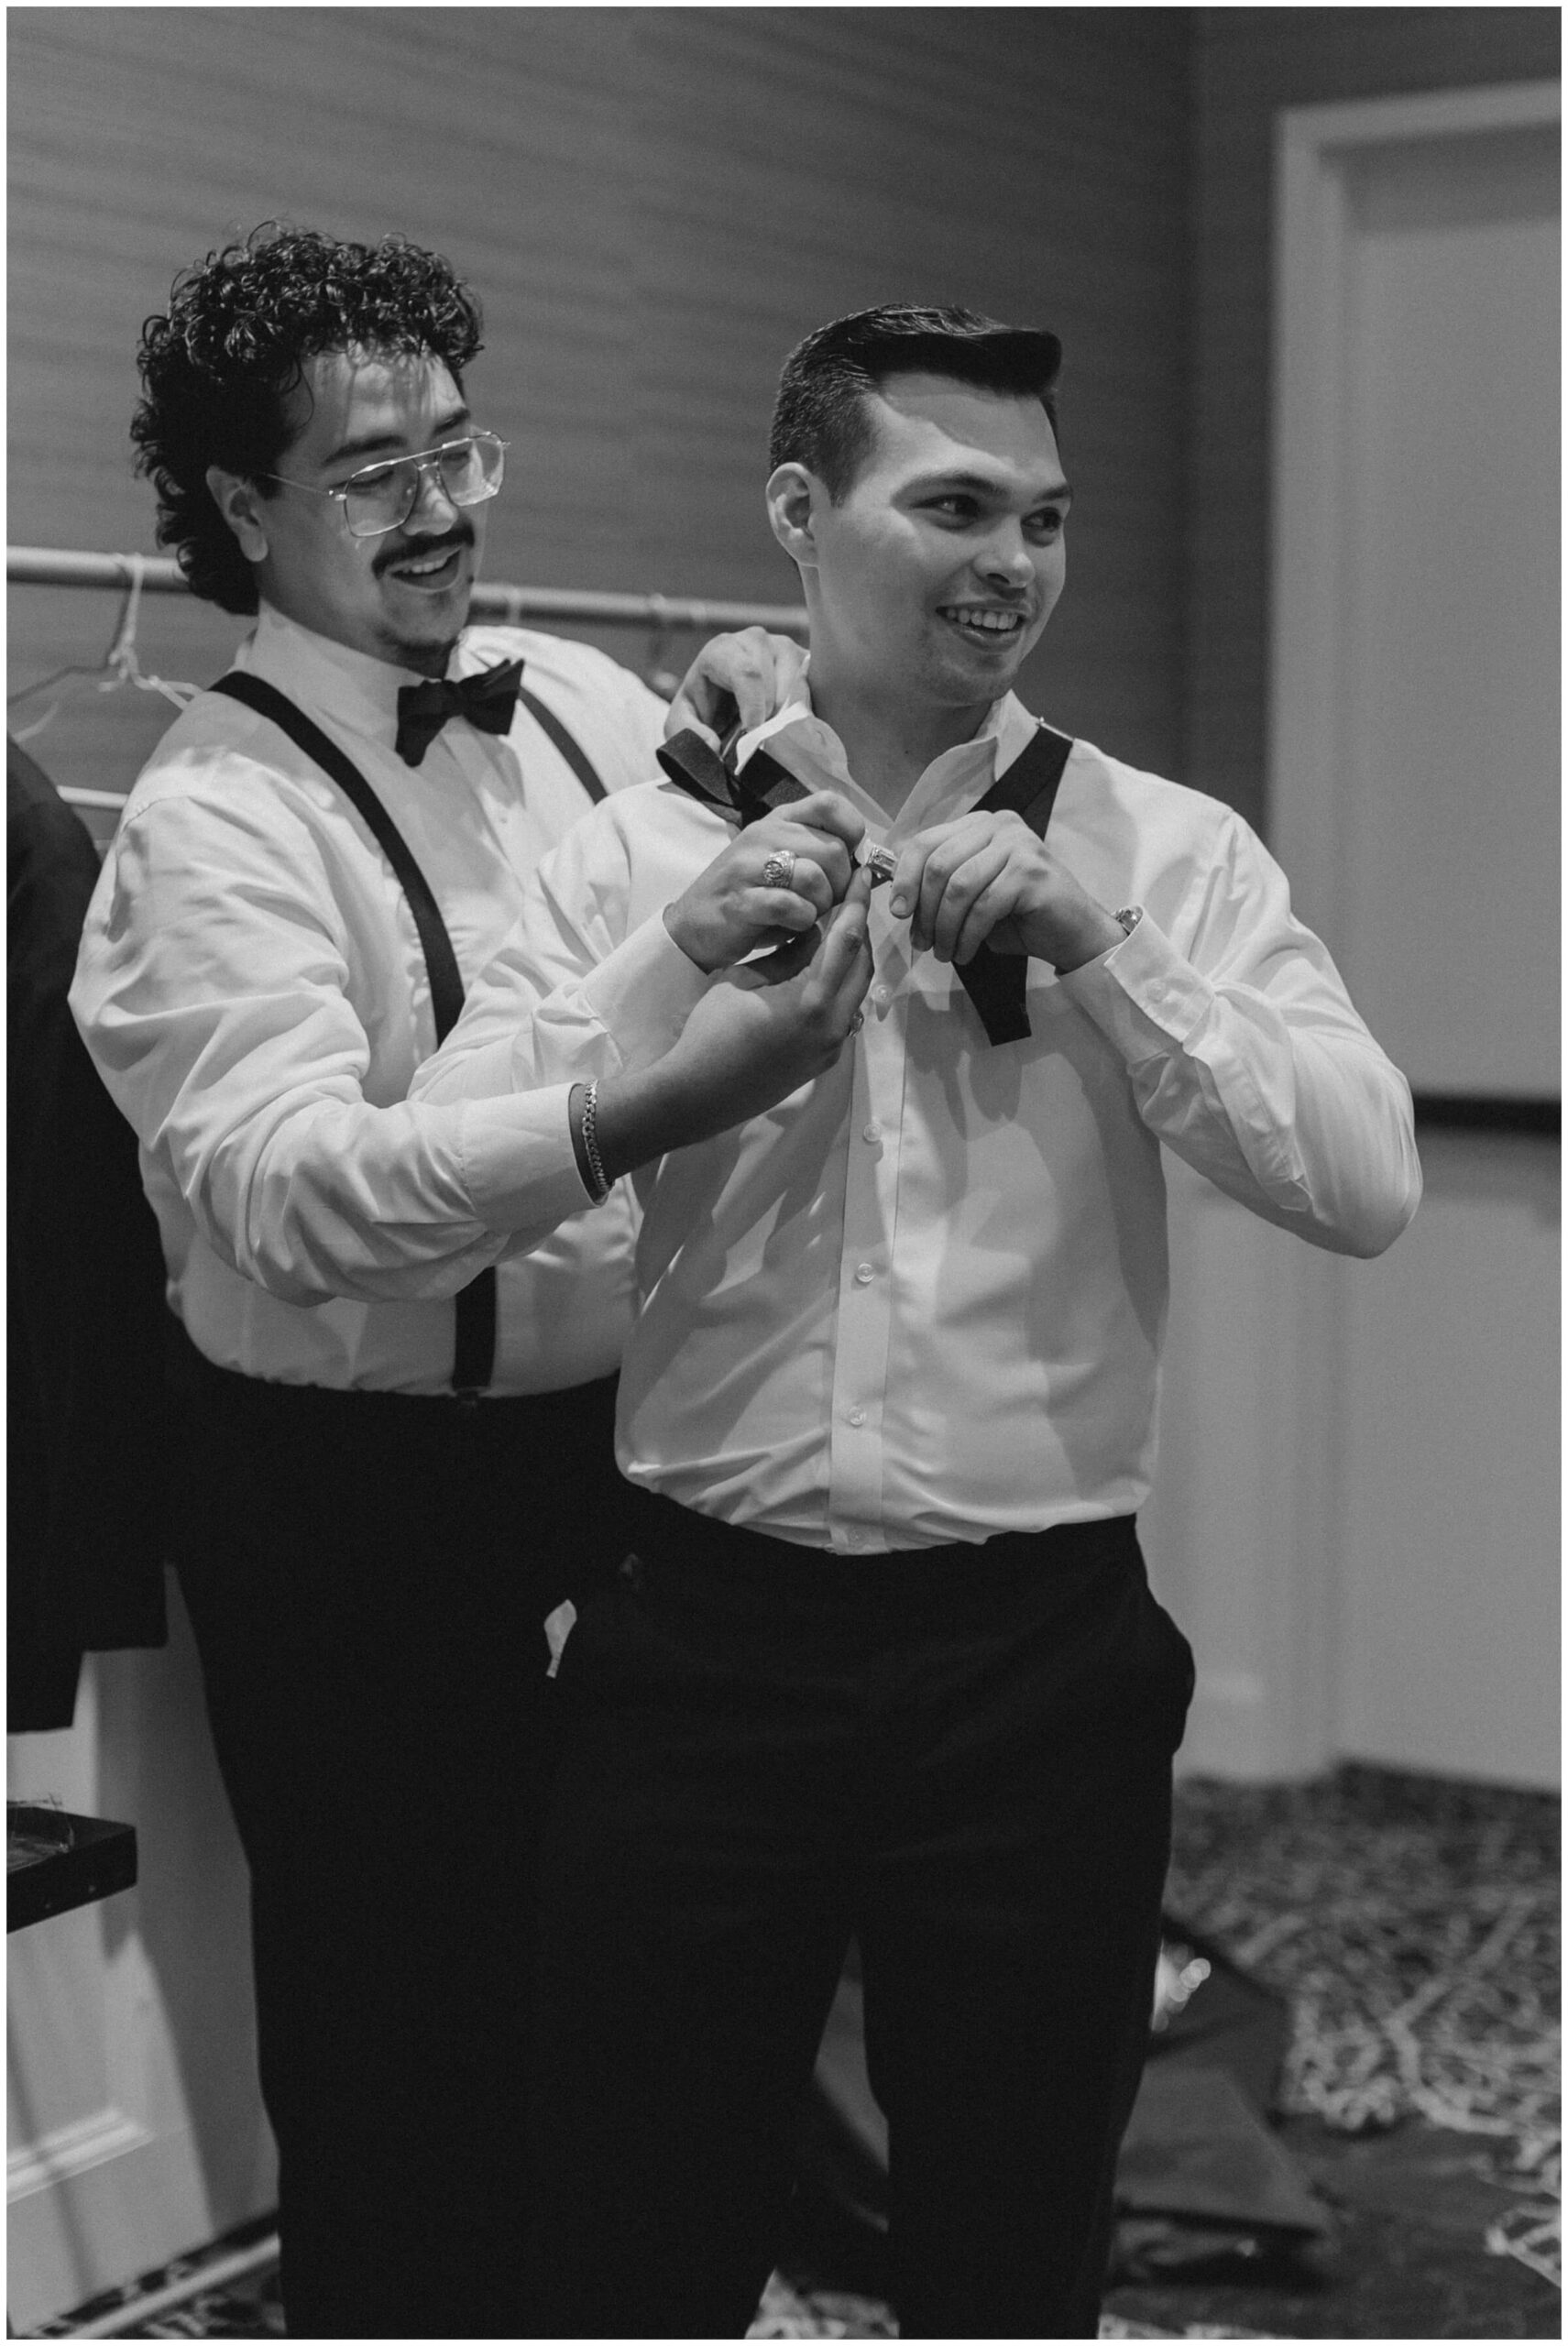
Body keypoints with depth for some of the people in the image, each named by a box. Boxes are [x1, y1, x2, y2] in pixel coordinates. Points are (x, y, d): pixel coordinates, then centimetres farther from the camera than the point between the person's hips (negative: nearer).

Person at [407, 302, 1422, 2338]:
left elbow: (1368, 1184, -9)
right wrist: (682, 954, -17)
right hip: (706, 1635, 0)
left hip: (1038, 1652, 0)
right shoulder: (646, 848, 3)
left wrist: (1097, 948, -17)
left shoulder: (1169, 855, 1)